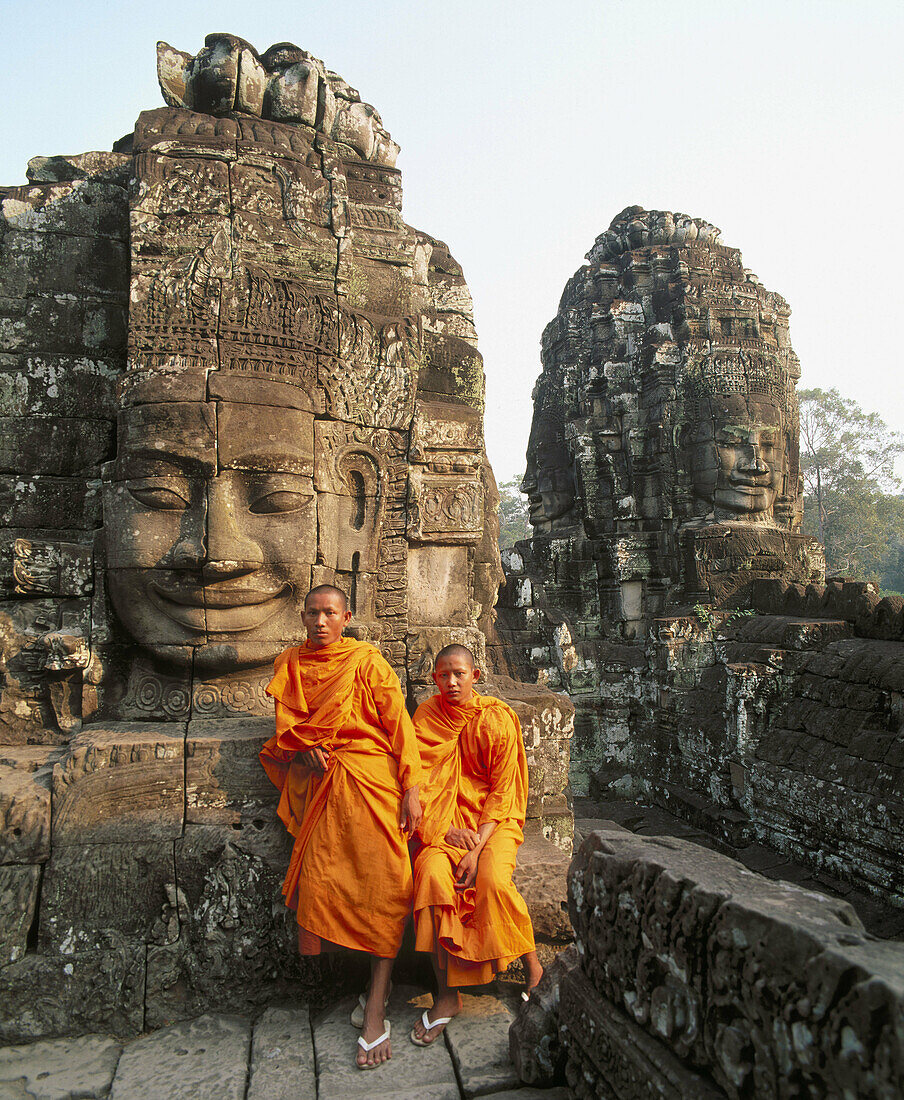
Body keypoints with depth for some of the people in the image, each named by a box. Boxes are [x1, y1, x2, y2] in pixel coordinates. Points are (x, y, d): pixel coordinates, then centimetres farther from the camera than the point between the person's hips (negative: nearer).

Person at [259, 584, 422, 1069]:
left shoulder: (366, 660, 0)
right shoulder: (289, 663, 14)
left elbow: (398, 722, -3)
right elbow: (285, 721, 17)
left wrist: (411, 788, -10)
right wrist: (305, 749, -6)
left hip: (371, 780, -3)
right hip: (319, 784, 3)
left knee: (382, 888, -9)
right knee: (315, 884, -6)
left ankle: (375, 1011, -2)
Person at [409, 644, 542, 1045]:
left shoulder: (497, 719, -6)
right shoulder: (425, 717, 2)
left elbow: (502, 791, -8)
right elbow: (422, 781, 1)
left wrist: (477, 847, -18)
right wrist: (446, 829, -15)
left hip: (493, 818, -2)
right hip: (444, 821, 2)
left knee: (493, 879, -30)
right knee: (432, 875, -27)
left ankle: (530, 963, -3)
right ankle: (447, 995, -15)